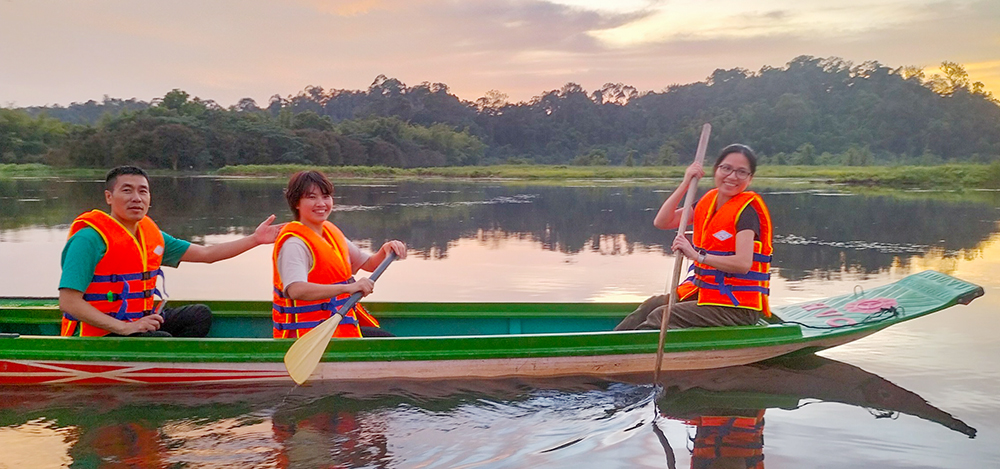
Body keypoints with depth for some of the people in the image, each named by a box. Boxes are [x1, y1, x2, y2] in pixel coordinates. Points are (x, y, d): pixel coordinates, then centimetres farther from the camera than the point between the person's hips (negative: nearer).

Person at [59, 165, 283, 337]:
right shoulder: (90, 238, -16)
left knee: (199, 315, 6)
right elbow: (68, 302, -23)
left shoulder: (151, 234, 8)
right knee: (161, 340, -29)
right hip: (96, 336, -9)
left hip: (136, 322, 9)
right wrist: (125, 328, -28)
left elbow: (206, 254, 13)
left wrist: (254, 239, 6)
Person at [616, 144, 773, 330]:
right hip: (705, 292, 8)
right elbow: (661, 222, 2)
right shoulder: (709, 200, 9)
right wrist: (685, 184, -5)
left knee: (660, 317, -18)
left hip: (737, 306, -8)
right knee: (651, 306, -5)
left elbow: (743, 264, -26)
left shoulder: (748, 209, -14)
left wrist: (697, 255, -34)